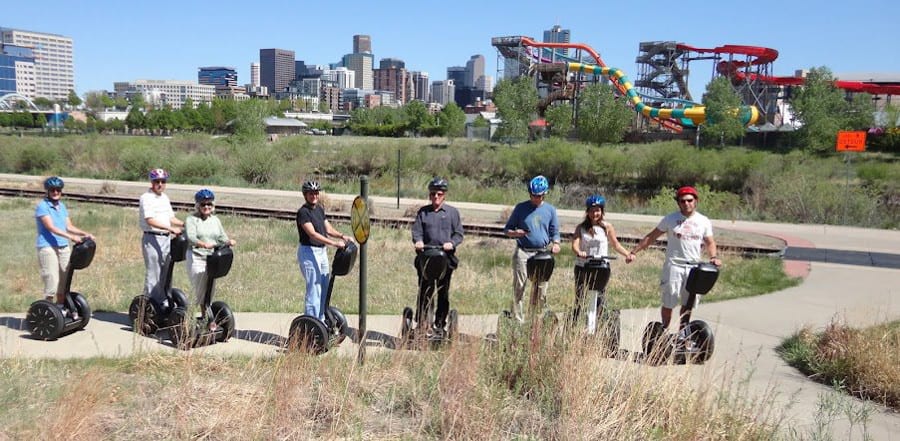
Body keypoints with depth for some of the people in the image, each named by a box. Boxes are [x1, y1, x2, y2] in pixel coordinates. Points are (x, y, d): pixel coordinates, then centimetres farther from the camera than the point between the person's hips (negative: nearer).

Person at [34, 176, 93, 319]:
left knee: (64, 280, 10)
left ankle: (61, 309, 19)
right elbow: (51, 227, -18)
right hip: (48, 248, -7)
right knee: (52, 281, -7)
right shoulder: (42, 206, -7)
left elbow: (69, 226, 15)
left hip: (64, 247, 7)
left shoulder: (62, 206, 15)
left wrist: (84, 234, -1)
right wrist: (71, 237, -28)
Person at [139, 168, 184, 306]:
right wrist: (170, 228, -30)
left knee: (166, 272, 11)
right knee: (153, 272, -5)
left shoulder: (164, 197, 16)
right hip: (152, 239, -8)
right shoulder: (146, 198, -9)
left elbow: (171, 217, 22)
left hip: (166, 238, 8)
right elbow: (150, 220, -21)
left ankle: (162, 300, 20)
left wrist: (185, 224, 6)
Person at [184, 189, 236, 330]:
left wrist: (229, 241, -14)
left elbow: (222, 237, 10)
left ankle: (204, 314, 20)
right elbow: (191, 237, -19)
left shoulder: (215, 220, 15)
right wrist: (203, 244, -38)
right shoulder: (191, 220, -3)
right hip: (197, 258, -5)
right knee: (202, 288, -10)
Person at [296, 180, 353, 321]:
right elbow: (312, 234, -25)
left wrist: (342, 236, -7)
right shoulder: (303, 212, -15)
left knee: (324, 288, 15)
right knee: (314, 288, -7)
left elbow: (328, 229, 12)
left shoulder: (319, 209, 12)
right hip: (308, 252, -9)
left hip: (322, 251, 9)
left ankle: (320, 320, 26)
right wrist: (334, 243, -31)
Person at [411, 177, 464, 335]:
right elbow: (417, 231, 5)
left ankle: (440, 325, 16)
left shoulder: (453, 212, 7)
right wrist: (418, 241, -16)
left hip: (446, 258, 0)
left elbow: (459, 234, 3)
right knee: (424, 292, 0)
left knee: (443, 293, 6)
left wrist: (451, 243, -17)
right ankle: (421, 324, 8)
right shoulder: (422, 212, 10)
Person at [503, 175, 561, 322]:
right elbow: (507, 229, 8)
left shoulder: (550, 209, 10)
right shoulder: (521, 208, 4)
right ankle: (518, 320, 1)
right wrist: (515, 233, -15)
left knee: (541, 289, 3)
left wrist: (555, 244, -8)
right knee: (519, 287, -5)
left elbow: (555, 232, 13)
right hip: (522, 253, -2)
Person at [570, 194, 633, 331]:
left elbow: (616, 245, 9)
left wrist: (627, 254, -7)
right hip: (582, 267, 0)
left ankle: (592, 325, 0)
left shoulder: (607, 227, 3)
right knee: (579, 297, 1)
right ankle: (573, 325, 11)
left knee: (600, 298, -7)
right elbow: (575, 244, -9)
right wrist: (579, 252, -31)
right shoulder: (581, 227, 3)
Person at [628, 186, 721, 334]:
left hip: (694, 267, 2)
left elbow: (710, 243, 13)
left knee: (688, 304, 8)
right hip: (673, 266, -2)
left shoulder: (704, 221, 6)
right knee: (668, 303, 0)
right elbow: (651, 237, 1)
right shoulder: (670, 219, 0)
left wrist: (714, 257, -9)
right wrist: (634, 252, -5)